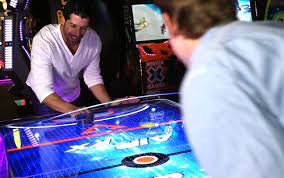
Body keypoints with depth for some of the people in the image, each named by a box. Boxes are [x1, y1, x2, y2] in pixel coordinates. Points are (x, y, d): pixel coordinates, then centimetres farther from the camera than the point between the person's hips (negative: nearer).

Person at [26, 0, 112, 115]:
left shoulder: (94, 39, -17)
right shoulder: (43, 40, -31)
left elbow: (93, 77, -7)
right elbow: (42, 88, -38)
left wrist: (110, 104, -23)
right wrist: (71, 110, -52)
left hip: (73, 96, 4)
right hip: (43, 98, -4)